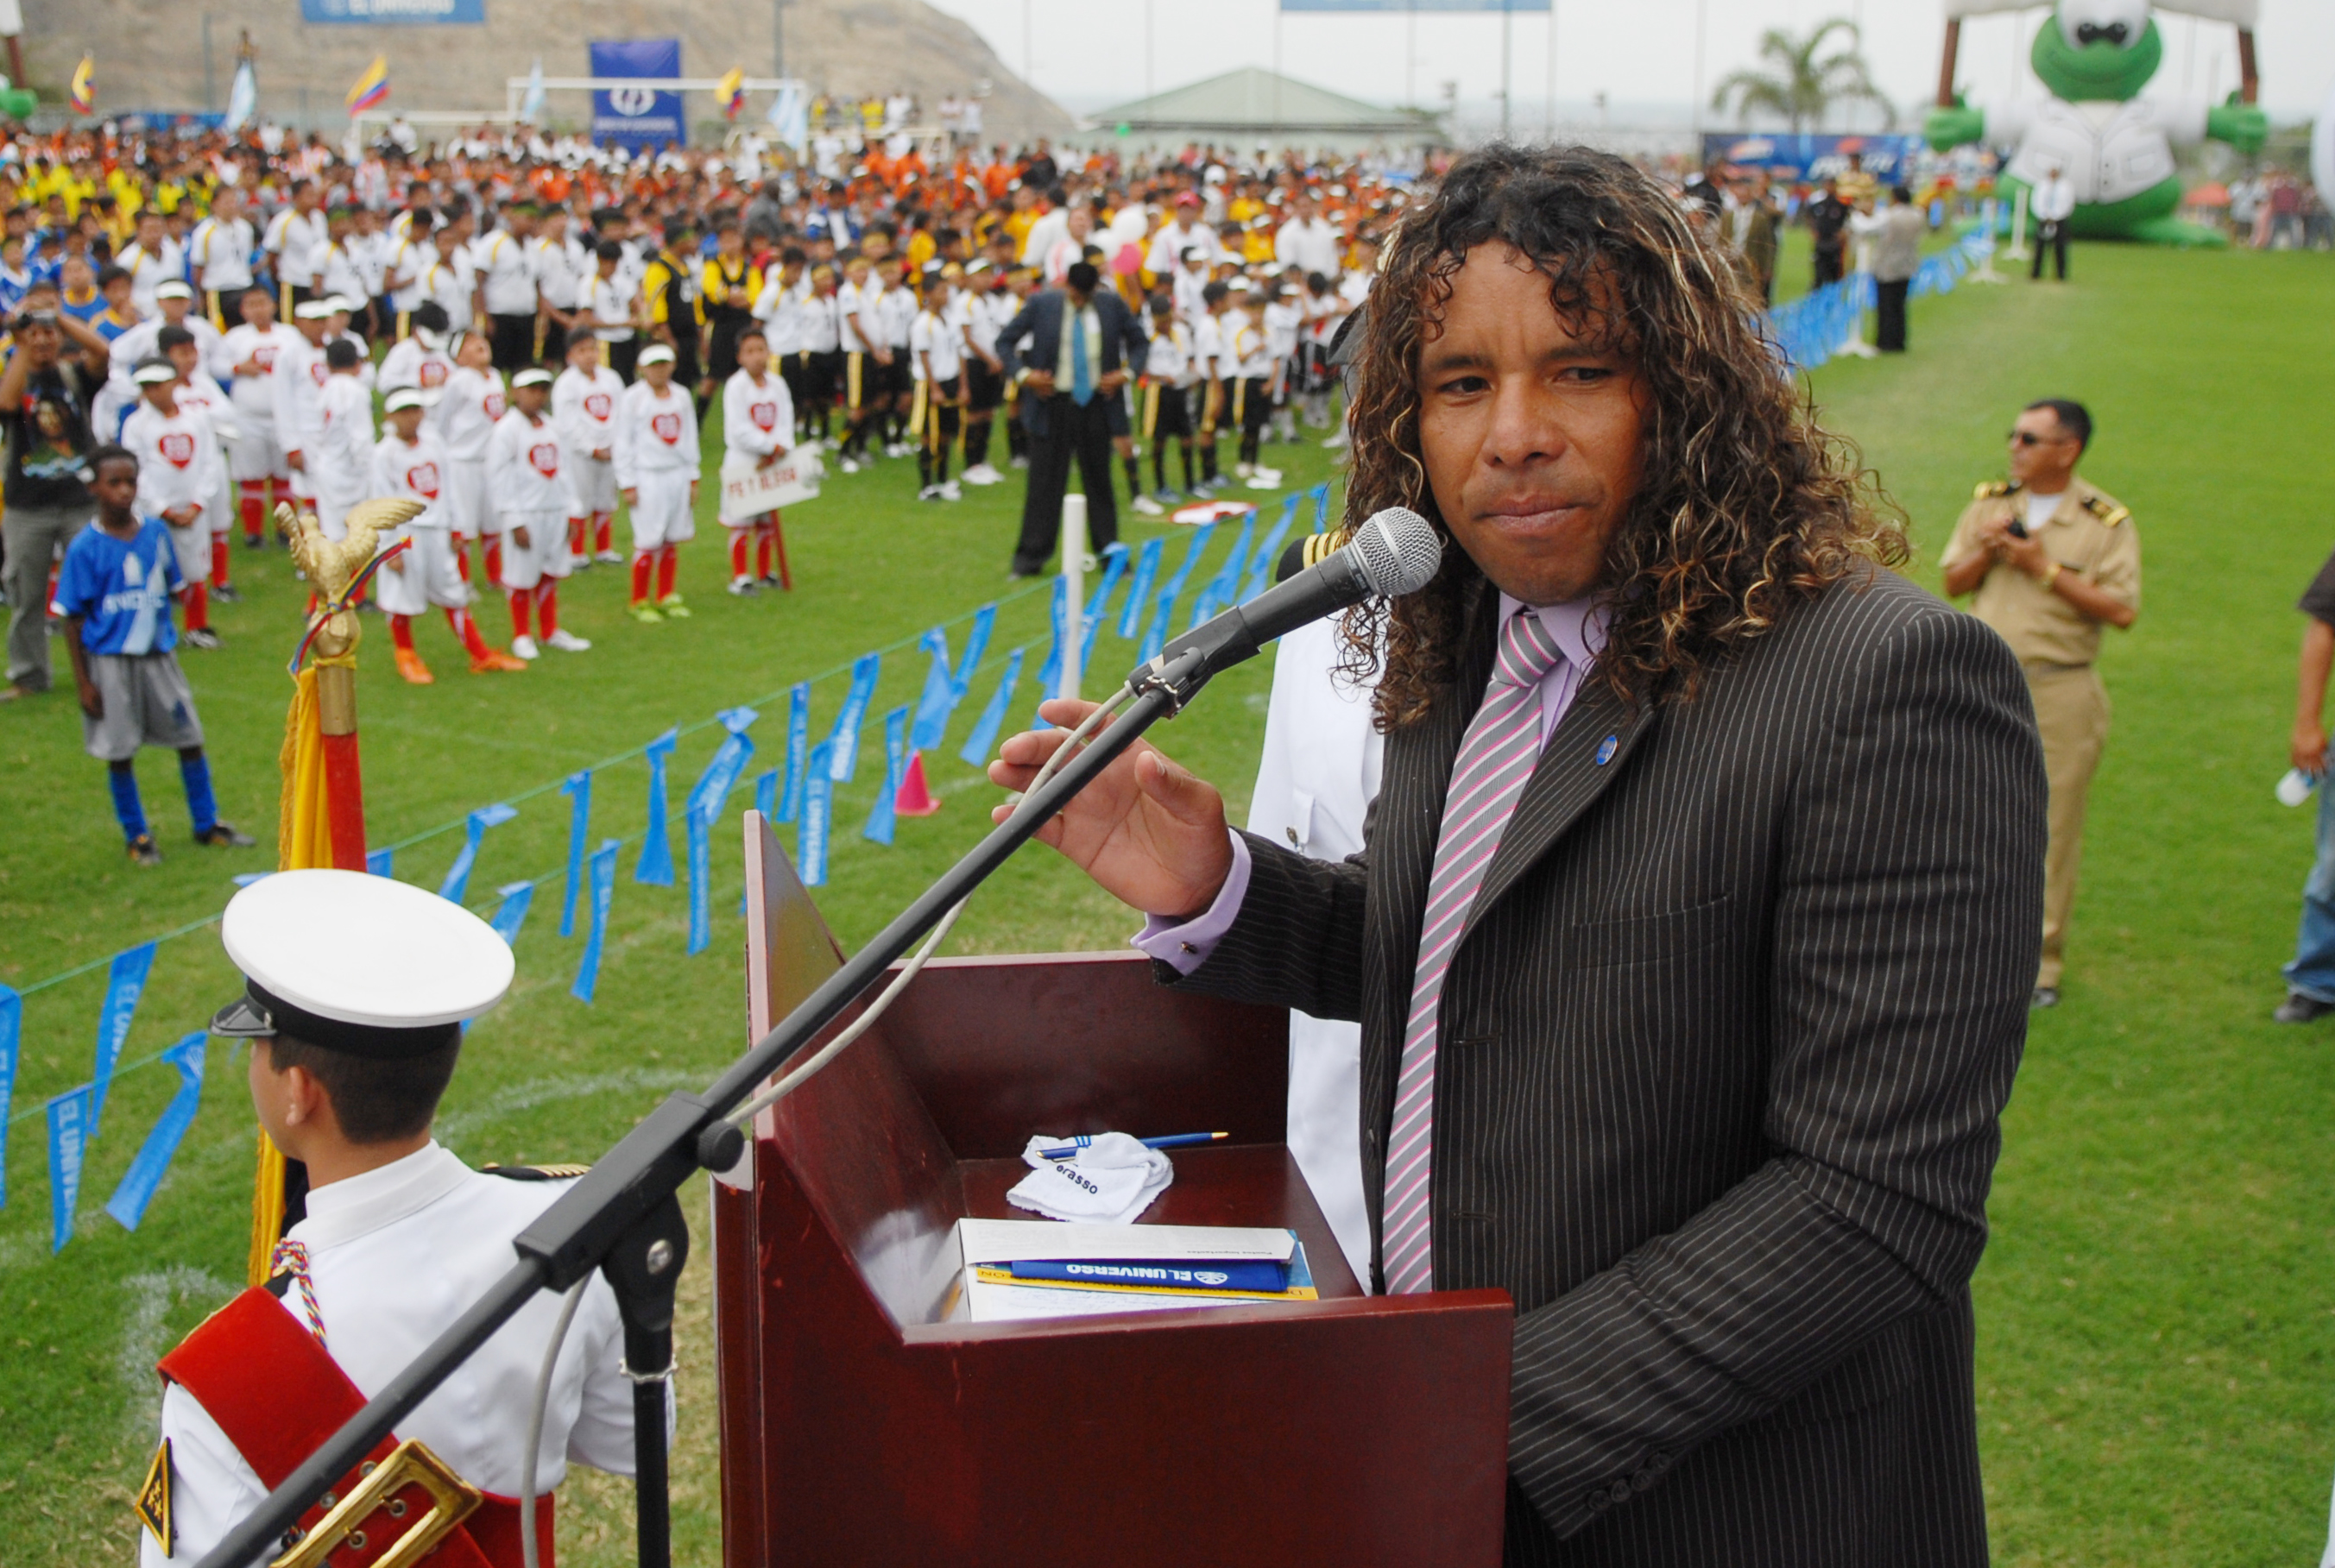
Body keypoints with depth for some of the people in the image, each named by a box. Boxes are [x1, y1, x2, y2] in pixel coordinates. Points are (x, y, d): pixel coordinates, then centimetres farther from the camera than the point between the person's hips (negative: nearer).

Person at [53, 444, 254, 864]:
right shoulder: (85, 548, -11)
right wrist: (83, 682, -8)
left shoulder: (156, 532, -1)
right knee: (120, 753, 6)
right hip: (110, 661, -3)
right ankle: (136, 837, 22)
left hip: (159, 654, 3)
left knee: (190, 739, 8)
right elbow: (73, 619, -7)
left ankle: (207, 825, 23)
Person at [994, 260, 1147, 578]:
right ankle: (1031, 556, 9)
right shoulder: (1041, 305, -3)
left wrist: (1128, 373, -5)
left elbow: (1139, 342, 13)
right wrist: (1023, 374, -11)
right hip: (1053, 404, -1)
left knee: (1099, 480, 9)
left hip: (1097, 405, 1)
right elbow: (1005, 341, 3)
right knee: (1045, 480, 1)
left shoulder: (1113, 305, 1)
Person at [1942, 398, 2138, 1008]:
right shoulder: (1989, 502, 10)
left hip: (2060, 691, -3)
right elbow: (1952, 585, 14)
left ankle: (2041, 962, 9)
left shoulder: (2106, 521, -3)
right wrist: (1985, 552, -6)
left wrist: (2045, 568, -14)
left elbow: (2122, 610, -11)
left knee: (2052, 828, 0)